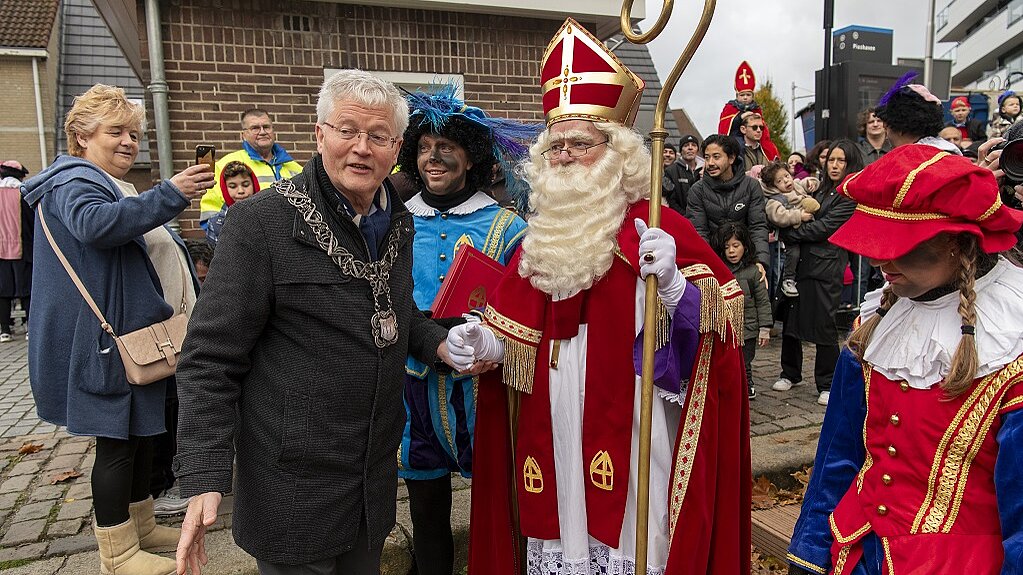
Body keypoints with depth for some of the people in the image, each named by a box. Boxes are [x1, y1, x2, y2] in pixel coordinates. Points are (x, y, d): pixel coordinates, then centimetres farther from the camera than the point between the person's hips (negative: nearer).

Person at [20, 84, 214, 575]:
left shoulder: (112, 186, 22)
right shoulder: (74, 180, -11)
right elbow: (95, 223, -35)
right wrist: (169, 195, -40)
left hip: (139, 335, 11)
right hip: (112, 339, -10)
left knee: (141, 433, 16)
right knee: (118, 441, -2)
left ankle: (142, 527, 30)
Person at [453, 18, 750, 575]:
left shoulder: (656, 228, -6)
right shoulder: (539, 236, 9)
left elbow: (718, 324, -11)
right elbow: (518, 334, 14)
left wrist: (671, 282, -28)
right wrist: (481, 344, -4)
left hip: (627, 434, -5)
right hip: (551, 438, 5)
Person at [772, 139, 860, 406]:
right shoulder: (822, 189, 18)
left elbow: (824, 227, -12)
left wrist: (788, 233, -9)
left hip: (826, 266, -6)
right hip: (801, 261, 7)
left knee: (824, 324, -3)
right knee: (790, 317, 10)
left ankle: (827, 384, 11)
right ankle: (790, 373, 26)